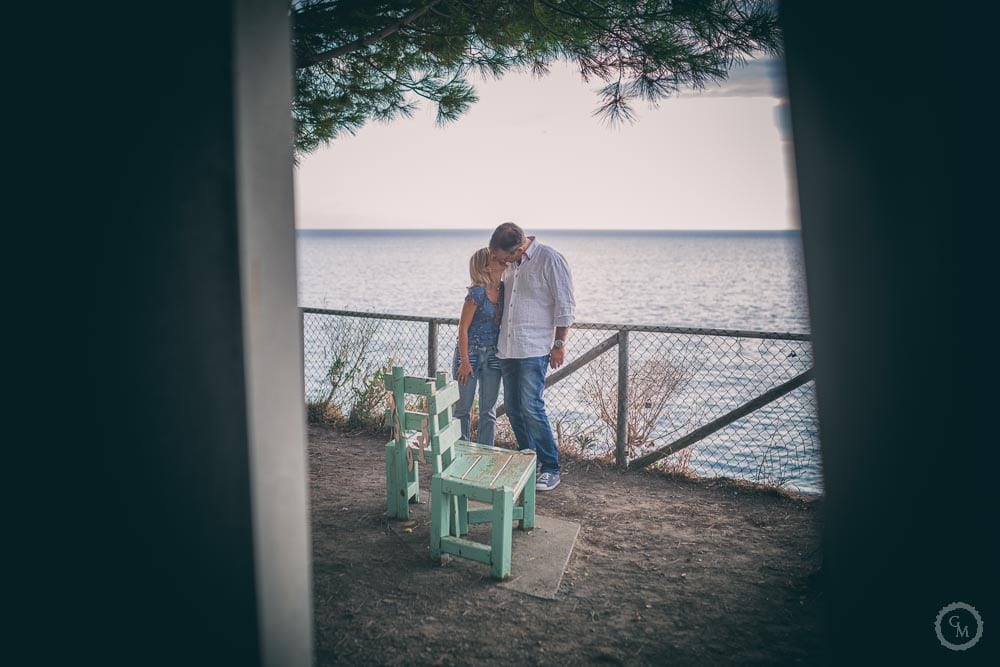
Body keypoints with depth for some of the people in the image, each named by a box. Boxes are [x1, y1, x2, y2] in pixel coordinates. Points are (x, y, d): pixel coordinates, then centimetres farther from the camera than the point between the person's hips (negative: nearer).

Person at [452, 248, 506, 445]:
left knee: (489, 411, 9)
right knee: (463, 408, 5)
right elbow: (463, 328, -14)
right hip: (470, 352, -6)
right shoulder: (477, 292, -16)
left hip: (492, 355, 6)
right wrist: (464, 361, -13)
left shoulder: (503, 290, 2)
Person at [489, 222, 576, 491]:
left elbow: (564, 305, -10)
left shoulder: (549, 259, -10)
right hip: (507, 348, 8)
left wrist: (559, 343, -11)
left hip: (534, 348, -7)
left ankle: (551, 468, 2)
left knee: (531, 407, -11)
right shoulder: (510, 264, 13)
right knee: (513, 408, 8)